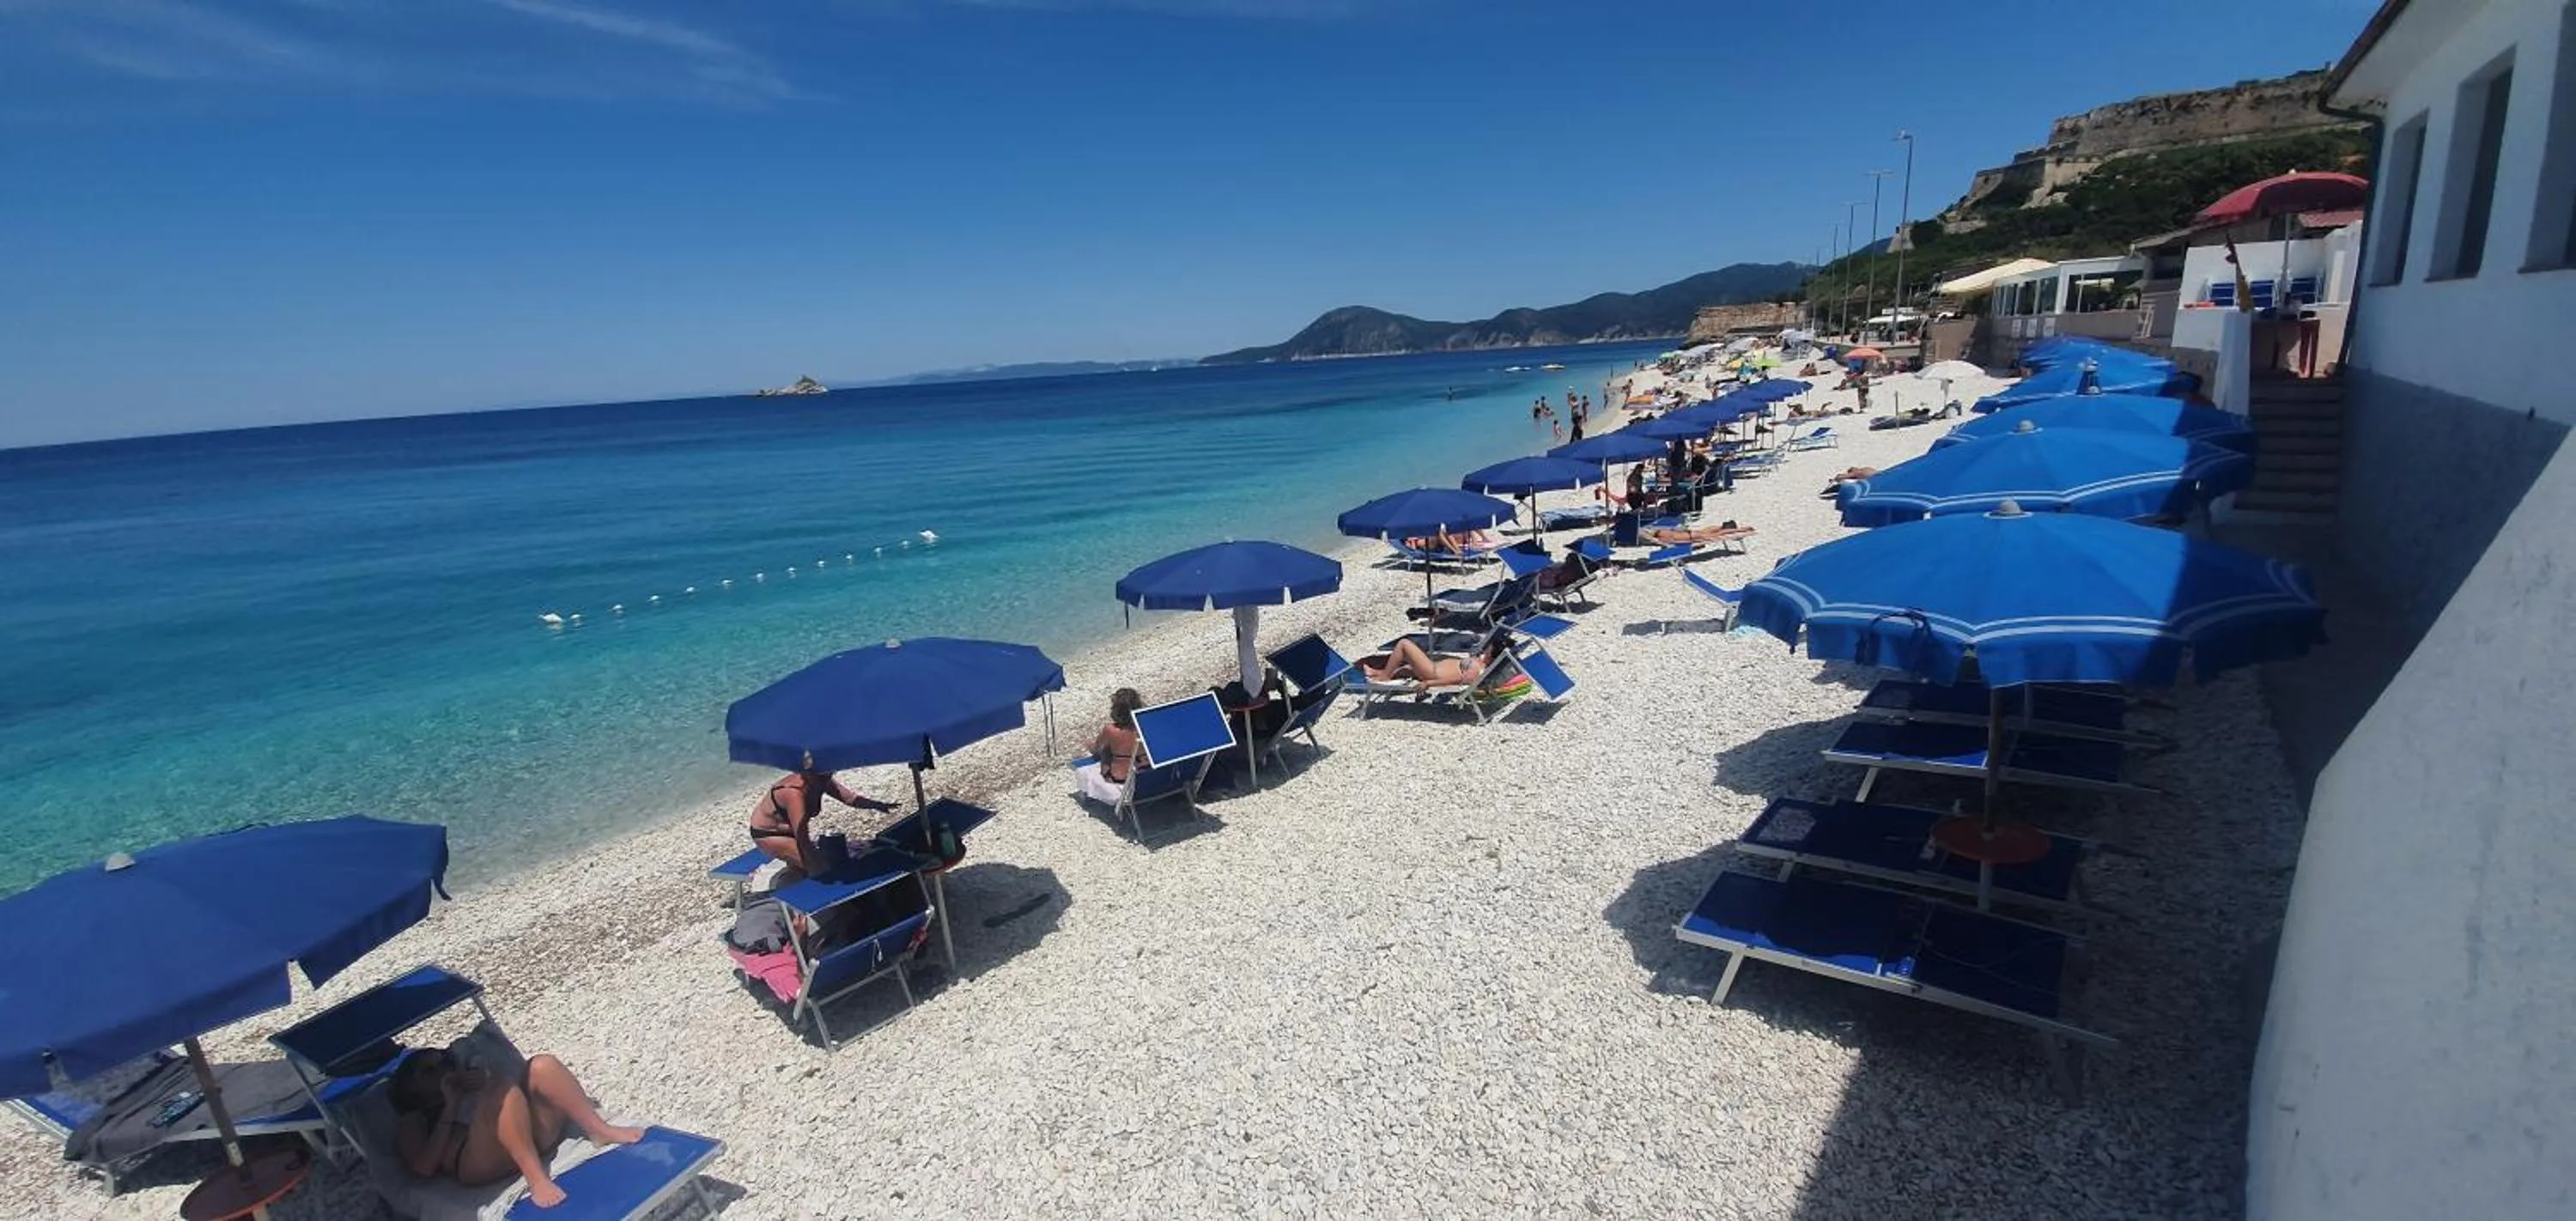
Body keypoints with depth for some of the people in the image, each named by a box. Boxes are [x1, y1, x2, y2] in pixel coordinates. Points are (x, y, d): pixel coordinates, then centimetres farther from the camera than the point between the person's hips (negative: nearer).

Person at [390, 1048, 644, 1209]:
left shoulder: (470, 1086, 36)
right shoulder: (414, 1122, 22)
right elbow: (423, 1167, 1)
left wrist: (488, 1080, 8)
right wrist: (451, 1107, 2)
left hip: (532, 1139, 5)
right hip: (480, 1163, -5)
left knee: (542, 1066, -17)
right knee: (505, 1090, -30)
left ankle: (601, 1131, -21)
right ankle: (536, 1177, -38)